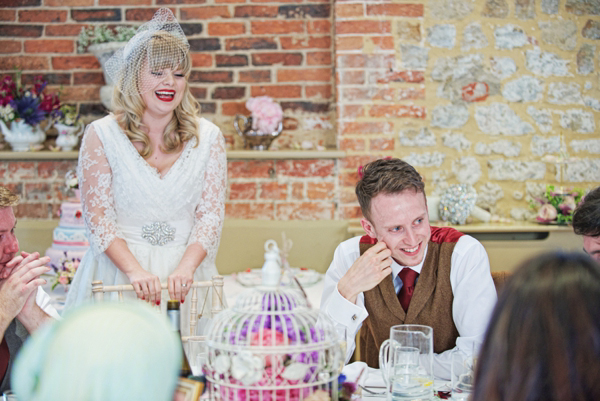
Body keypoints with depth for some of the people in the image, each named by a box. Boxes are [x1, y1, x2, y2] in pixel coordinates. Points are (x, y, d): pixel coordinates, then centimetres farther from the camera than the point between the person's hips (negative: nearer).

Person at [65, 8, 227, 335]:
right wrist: (135, 270, -18)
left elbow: (211, 213, 0)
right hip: (118, 269, -1)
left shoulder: (208, 137, 5)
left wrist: (185, 268, -16)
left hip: (186, 268, 2)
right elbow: (98, 217, -4)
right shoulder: (101, 135, -1)